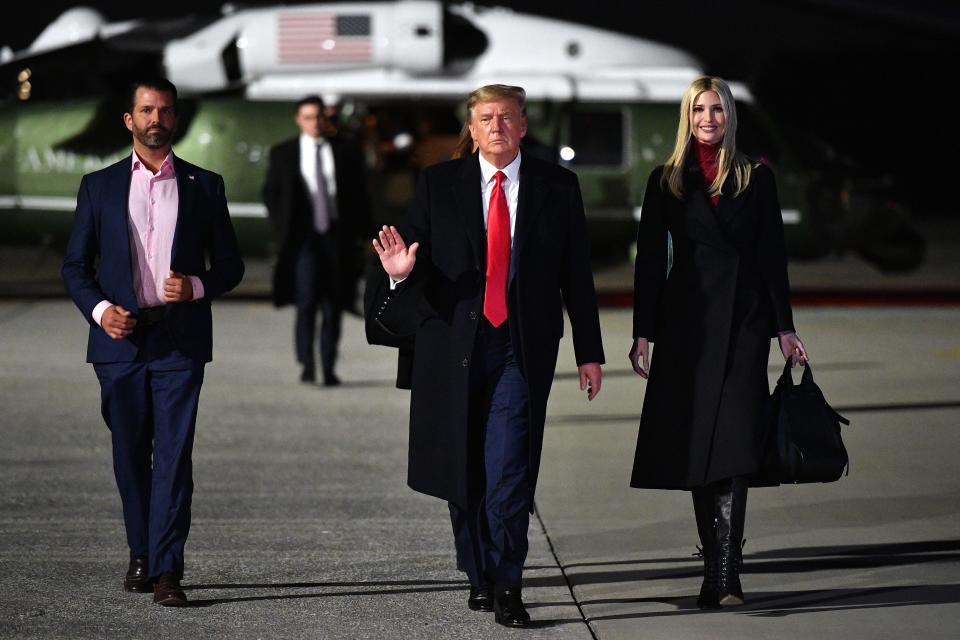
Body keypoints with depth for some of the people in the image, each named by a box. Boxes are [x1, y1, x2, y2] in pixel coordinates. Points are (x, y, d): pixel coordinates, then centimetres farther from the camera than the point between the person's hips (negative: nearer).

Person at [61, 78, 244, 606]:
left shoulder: (204, 186, 8)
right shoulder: (99, 186, 8)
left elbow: (230, 264, 10)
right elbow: (76, 266, 9)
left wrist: (197, 286, -10)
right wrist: (99, 309, -8)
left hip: (180, 340, -1)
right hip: (120, 341, 1)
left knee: (174, 455, -9)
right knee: (130, 455, 9)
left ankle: (167, 572, -10)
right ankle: (141, 552, 27)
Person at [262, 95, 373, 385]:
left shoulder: (345, 153, 7)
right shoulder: (283, 154, 6)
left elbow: (359, 195, 11)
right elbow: (270, 193, 12)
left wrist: (361, 232, 3)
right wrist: (283, 228, 1)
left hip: (336, 236, 2)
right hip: (304, 237, -2)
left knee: (333, 305, 3)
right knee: (306, 301, -15)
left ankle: (329, 368, 10)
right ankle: (307, 365, -15)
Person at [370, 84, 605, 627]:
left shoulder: (557, 186, 5)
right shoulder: (439, 184, 5)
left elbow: (577, 273, 7)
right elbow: (422, 264, 3)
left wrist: (589, 351, 7)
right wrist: (403, 271, -22)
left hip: (522, 348, -2)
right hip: (455, 343, 2)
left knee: (510, 467, -12)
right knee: (464, 469, 9)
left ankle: (507, 586, -9)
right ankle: (479, 576, 24)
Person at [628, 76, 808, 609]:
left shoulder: (756, 179, 7)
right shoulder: (666, 182, 8)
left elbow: (772, 255, 7)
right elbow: (650, 259, 6)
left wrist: (784, 328, 2)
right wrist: (642, 334, 0)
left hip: (743, 319, -1)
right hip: (686, 320, 1)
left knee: (733, 443, -12)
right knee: (696, 445, 2)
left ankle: (723, 575, -18)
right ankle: (720, 572, 10)